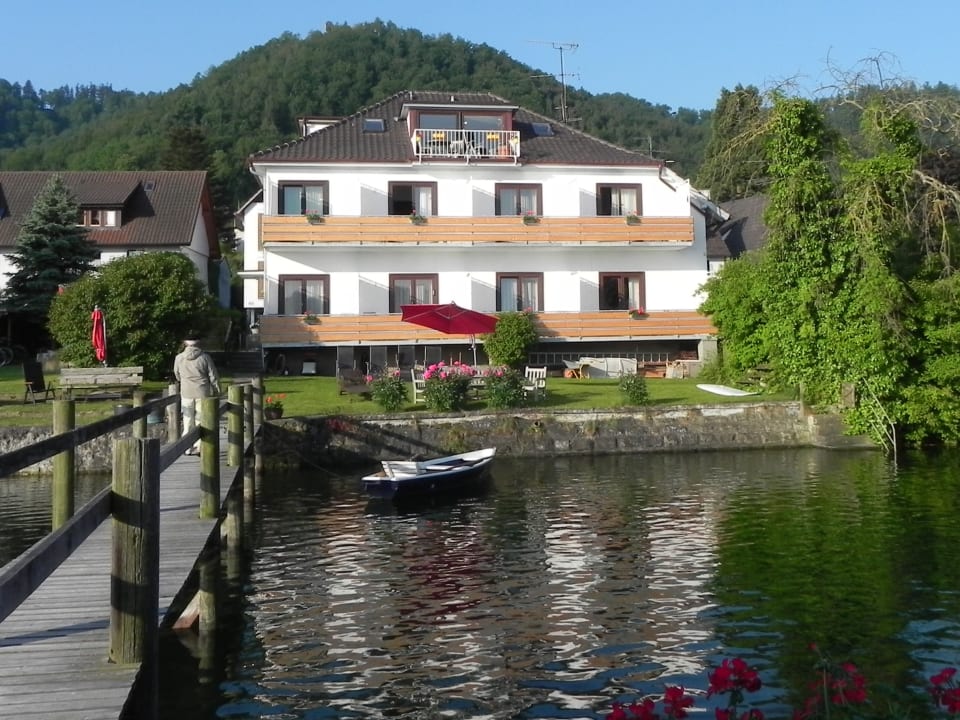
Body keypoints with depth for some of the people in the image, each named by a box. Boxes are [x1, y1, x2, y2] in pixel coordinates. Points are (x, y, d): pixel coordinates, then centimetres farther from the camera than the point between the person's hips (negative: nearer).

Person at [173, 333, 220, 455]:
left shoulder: (179, 358, -1)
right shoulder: (204, 357, -7)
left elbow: (177, 376, 14)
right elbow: (213, 376, -4)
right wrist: (216, 391, 7)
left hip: (186, 393, 2)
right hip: (202, 393, -2)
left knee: (188, 421, 10)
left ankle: (188, 448, 13)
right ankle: (200, 447, 4)